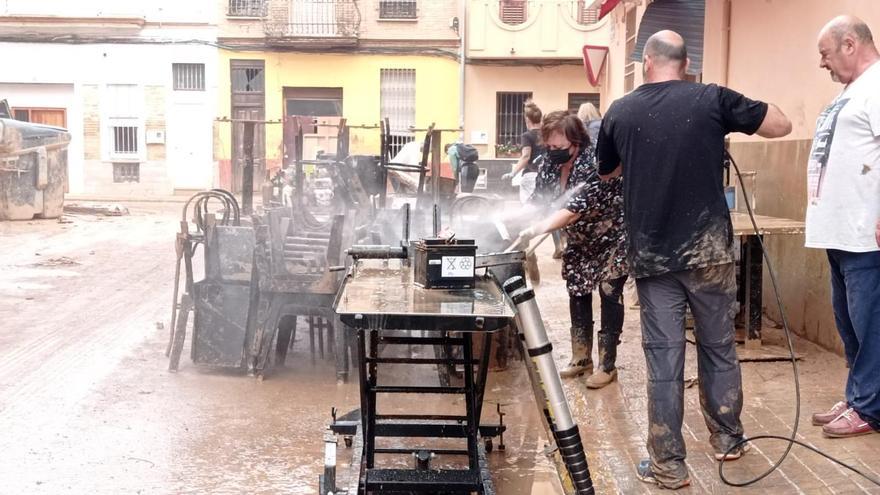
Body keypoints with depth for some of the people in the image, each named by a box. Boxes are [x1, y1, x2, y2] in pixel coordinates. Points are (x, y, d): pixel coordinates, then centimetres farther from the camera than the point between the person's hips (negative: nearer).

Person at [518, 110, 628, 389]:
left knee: (609, 295, -6)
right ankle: (581, 359, 20)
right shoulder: (552, 162, -12)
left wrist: (538, 229, -51)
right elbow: (542, 200, -5)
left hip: (612, 237, -7)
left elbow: (575, 209, -41)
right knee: (577, 295, 8)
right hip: (580, 241, 7)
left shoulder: (594, 164, -33)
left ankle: (607, 366, 3)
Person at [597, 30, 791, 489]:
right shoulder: (713, 99, -4)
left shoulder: (619, 112, 2)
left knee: (663, 357, 4)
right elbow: (782, 125, 5)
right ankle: (727, 438, 31)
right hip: (708, 249, 0)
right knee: (718, 346, 16)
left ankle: (668, 464, 7)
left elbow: (607, 173, 19)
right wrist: (731, 120, 18)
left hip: (651, 255, 0)